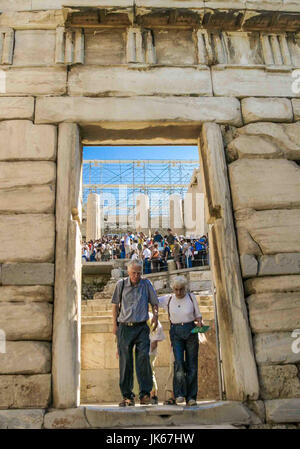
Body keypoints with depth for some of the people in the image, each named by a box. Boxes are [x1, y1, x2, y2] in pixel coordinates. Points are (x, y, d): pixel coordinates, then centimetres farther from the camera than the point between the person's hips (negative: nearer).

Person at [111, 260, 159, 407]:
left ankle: (145, 393, -5)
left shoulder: (146, 284, 5)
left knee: (143, 357, -13)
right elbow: (115, 304, 12)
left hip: (141, 328, -1)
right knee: (125, 361, 3)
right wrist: (114, 324, 7)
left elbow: (154, 302, 15)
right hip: (124, 328, 1)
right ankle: (127, 396, 13)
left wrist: (155, 315, -3)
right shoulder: (121, 284, 5)